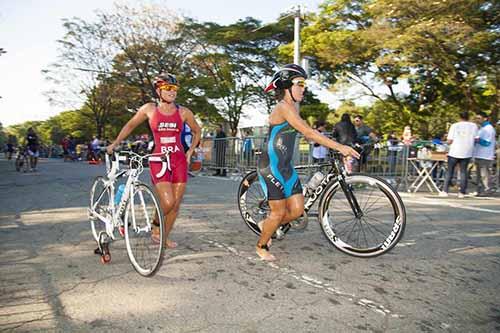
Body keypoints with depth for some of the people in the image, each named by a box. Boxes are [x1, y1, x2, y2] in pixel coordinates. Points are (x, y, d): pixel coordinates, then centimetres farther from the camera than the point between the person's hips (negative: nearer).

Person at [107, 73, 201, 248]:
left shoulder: (183, 112, 2)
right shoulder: (149, 109, 1)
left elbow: (197, 131, 17)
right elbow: (130, 125, 14)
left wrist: (190, 152, 9)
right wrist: (115, 143, 11)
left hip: (179, 161, 2)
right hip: (159, 161, -2)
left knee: (176, 203, 4)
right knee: (167, 202, -16)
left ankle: (166, 236, 25)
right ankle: (156, 229, 14)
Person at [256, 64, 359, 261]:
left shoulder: (292, 106, 14)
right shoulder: (284, 107, -16)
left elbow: (308, 134, 13)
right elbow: (309, 132, -24)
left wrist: (338, 148, 8)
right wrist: (339, 147, -24)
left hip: (285, 167, 9)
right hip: (271, 166, -9)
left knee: (297, 210, 7)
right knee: (279, 212, 1)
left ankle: (266, 225, 31)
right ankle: (261, 246, 24)